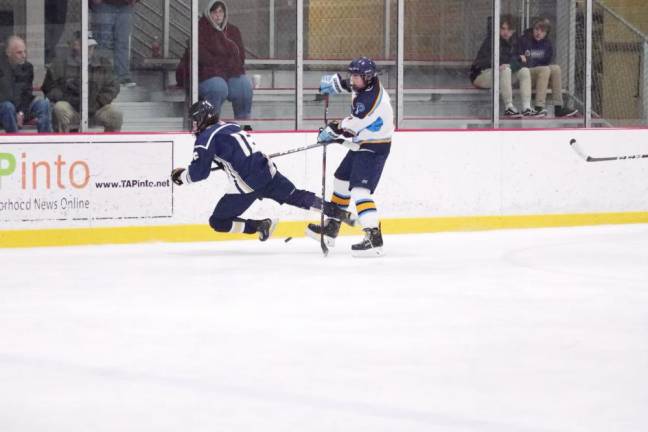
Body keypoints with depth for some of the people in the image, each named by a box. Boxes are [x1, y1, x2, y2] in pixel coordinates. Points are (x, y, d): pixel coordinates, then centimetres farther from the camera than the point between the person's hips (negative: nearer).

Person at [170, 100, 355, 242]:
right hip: (268, 171, 7)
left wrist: (181, 175, 9)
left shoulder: (205, 138, -3)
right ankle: (340, 213, 14)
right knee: (296, 197, 21)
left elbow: (199, 171, -8)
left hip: (247, 185, -7)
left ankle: (260, 226, -4)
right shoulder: (233, 127, 20)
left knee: (218, 222, 4)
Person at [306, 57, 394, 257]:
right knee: (341, 180, 21)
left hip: (373, 148, -11)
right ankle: (331, 227, 35)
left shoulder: (371, 99, -28)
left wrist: (332, 130, -6)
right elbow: (351, 84, 25)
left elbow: (351, 125, -22)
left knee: (359, 191, -21)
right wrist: (336, 83, 9)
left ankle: (373, 238, -29)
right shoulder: (368, 83, 0)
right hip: (361, 145, 11)